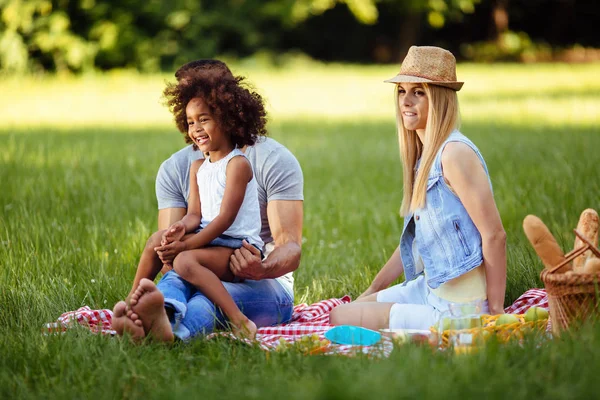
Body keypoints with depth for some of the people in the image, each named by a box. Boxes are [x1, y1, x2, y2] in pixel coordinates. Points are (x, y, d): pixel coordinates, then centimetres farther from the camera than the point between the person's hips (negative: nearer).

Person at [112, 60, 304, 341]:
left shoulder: (275, 160, -3)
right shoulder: (175, 169, 9)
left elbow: (291, 247, -11)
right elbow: (168, 243, 2)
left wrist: (263, 269, -36)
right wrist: (167, 253, -26)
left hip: (265, 286, -3)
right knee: (175, 276, -33)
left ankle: (173, 329, -71)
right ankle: (166, 313, -70)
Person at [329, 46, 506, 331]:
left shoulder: (455, 154, -19)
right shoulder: (424, 156, 11)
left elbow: (494, 235, -20)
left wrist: (494, 312, -18)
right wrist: (372, 291, 19)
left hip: (458, 306, -10)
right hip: (429, 288, 10)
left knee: (342, 319, -10)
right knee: (339, 311, 17)